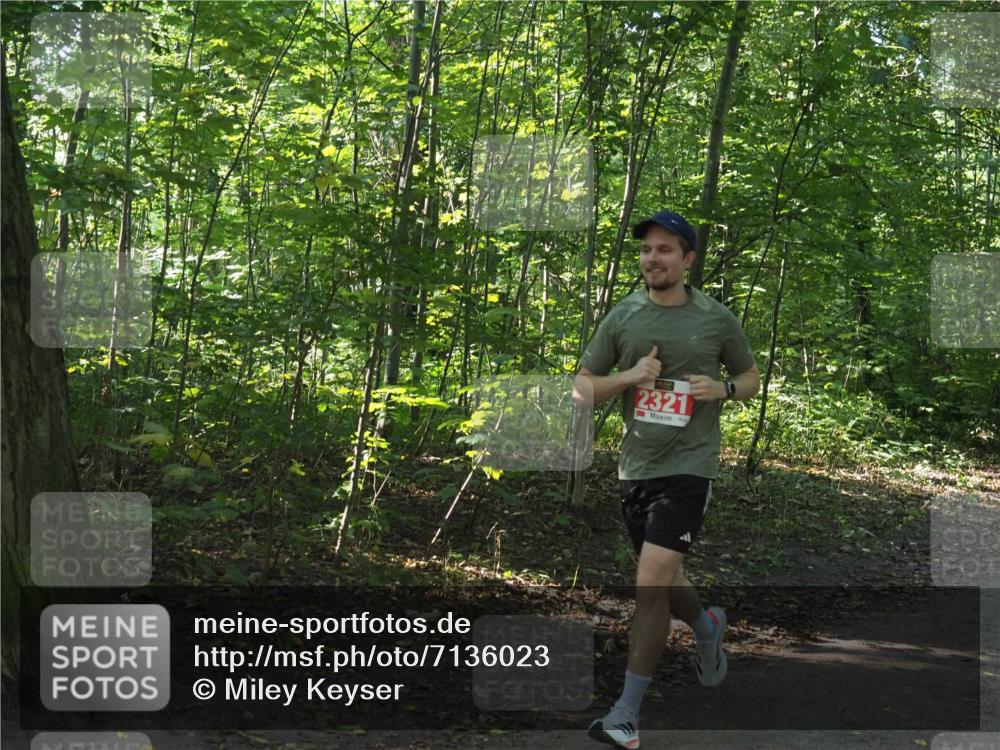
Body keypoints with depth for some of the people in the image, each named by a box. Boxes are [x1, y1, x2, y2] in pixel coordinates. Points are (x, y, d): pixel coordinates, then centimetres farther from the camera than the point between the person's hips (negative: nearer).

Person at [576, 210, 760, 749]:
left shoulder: (717, 318, 1)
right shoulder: (622, 317, 4)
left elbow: (750, 377, 14)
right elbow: (582, 388, 7)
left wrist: (723, 389, -8)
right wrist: (629, 376, -12)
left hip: (689, 466, -4)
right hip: (636, 467, 4)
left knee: (651, 582, -15)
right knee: (660, 581, 18)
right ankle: (707, 627, 52)